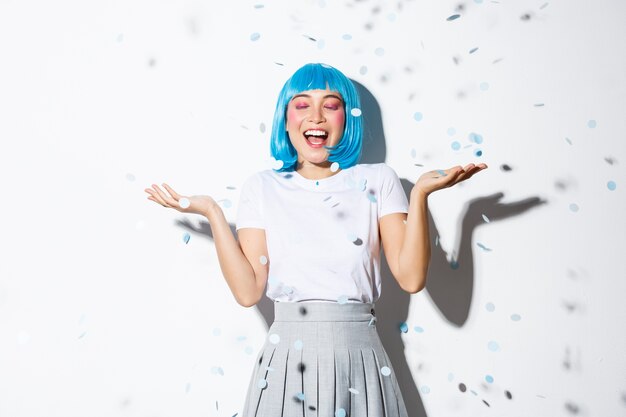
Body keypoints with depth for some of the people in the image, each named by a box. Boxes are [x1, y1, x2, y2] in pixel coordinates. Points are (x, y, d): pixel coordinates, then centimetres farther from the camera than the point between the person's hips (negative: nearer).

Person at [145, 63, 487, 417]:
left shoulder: (378, 180, 1)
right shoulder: (262, 187, 2)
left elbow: (411, 278, -7)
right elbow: (248, 290, -6)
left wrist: (420, 194, -15)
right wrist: (212, 212, -9)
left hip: (360, 361, 1)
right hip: (287, 360, 0)